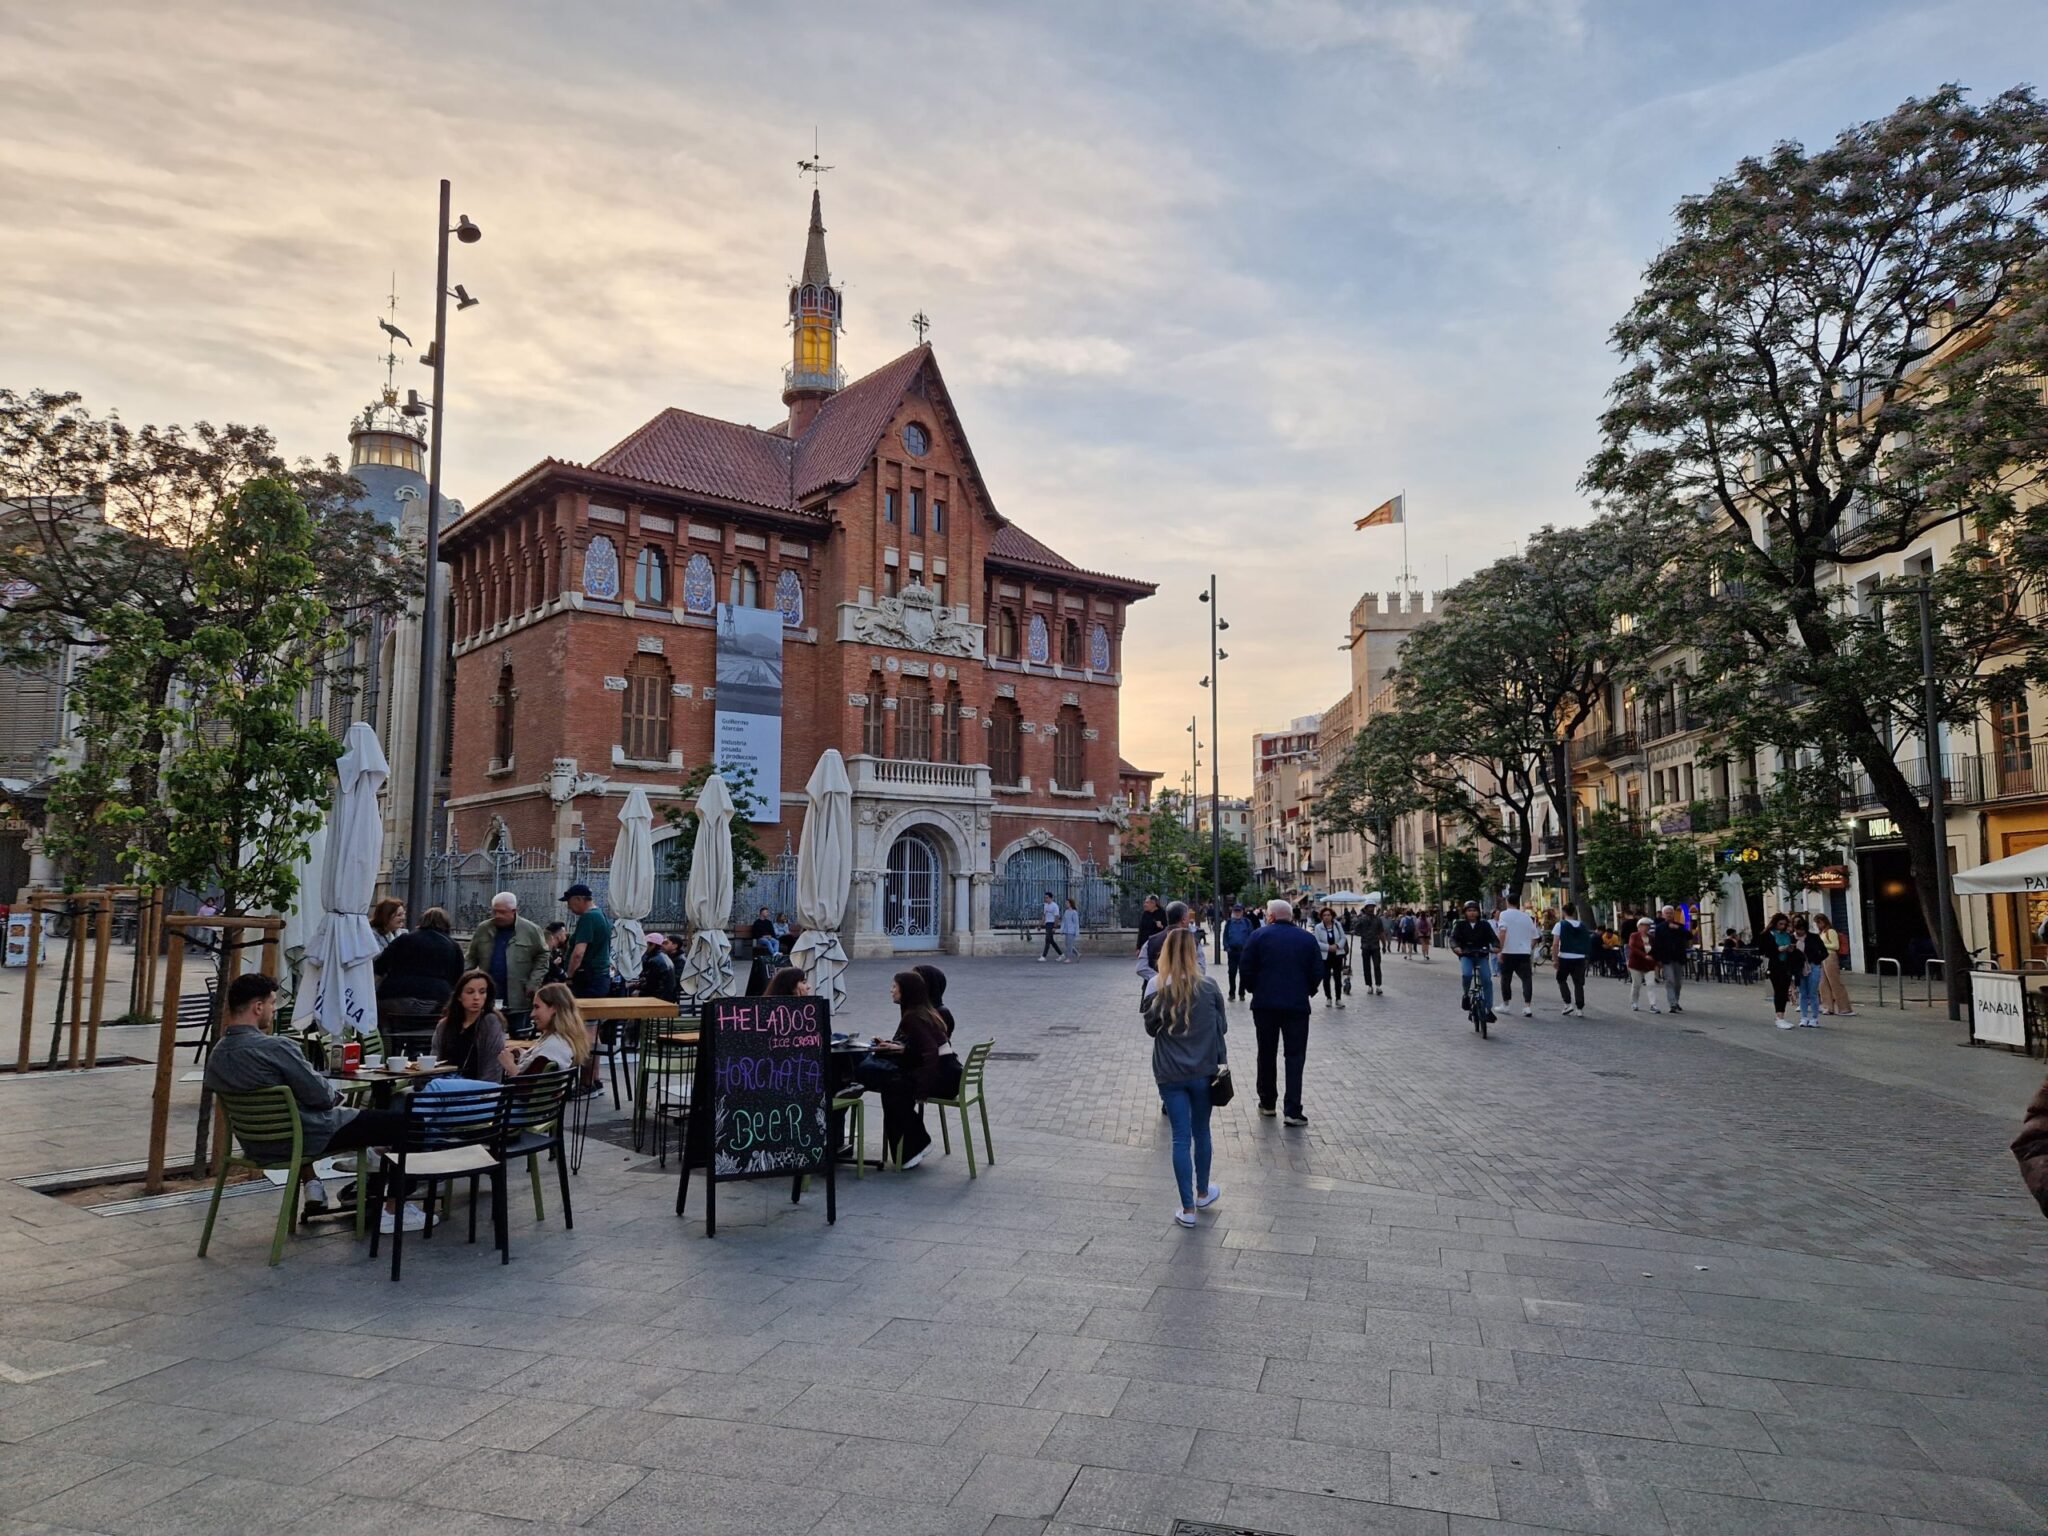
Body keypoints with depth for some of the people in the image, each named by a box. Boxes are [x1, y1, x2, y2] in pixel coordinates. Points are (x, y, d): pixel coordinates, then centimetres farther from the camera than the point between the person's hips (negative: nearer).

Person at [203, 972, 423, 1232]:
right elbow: (320, 1096, -20)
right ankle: (394, 1212, 6)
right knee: (400, 1123, 0)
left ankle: (311, 1186, 36)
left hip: (256, 1144, 9)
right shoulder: (274, 1047, -25)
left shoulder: (215, 1055, 0)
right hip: (307, 1139, -9)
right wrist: (335, 1095, 4)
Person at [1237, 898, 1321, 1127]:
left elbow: (1245, 968, -5)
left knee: (1266, 1054, 14)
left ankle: (1267, 1103, 23)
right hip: (1297, 1004, 0)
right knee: (1295, 1057, 3)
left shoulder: (1259, 936, -3)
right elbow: (1318, 971, 2)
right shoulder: (1307, 939, 2)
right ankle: (1293, 1110, -4)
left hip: (1265, 1003, 0)